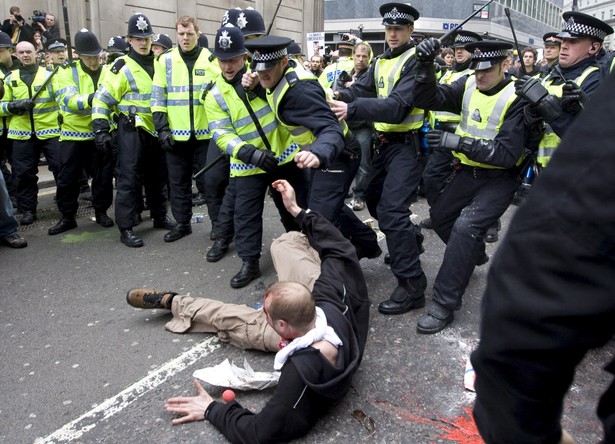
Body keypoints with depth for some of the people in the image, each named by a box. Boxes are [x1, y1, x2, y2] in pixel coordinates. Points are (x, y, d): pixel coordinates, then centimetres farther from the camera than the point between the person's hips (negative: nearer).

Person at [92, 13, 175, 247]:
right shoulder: (122, 67, -6)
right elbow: (102, 99, -7)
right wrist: (101, 130, -14)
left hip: (156, 130, 6)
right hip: (132, 129, -5)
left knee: (158, 175, 14)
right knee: (129, 177, -5)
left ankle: (160, 216, 29)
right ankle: (126, 228, 0)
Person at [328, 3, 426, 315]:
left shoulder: (417, 61, -13)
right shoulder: (382, 61, 13)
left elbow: (398, 106, -26)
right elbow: (362, 89, 1)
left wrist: (352, 109, -36)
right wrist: (338, 96, -21)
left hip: (407, 144, -9)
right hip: (386, 142, 9)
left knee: (391, 211, -18)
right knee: (374, 200, 19)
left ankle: (412, 286, -11)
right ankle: (410, 238, 43)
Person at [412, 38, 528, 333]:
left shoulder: (516, 98, -19)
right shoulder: (467, 85, -3)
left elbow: (508, 154, -25)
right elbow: (427, 99, -12)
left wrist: (459, 142, -31)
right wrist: (425, 64, -28)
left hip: (500, 178, -7)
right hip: (467, 171, 7)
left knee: (466, 226, -24)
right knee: (440, 217, 17)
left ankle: (444, 303, -15)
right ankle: (473, 254, 46)